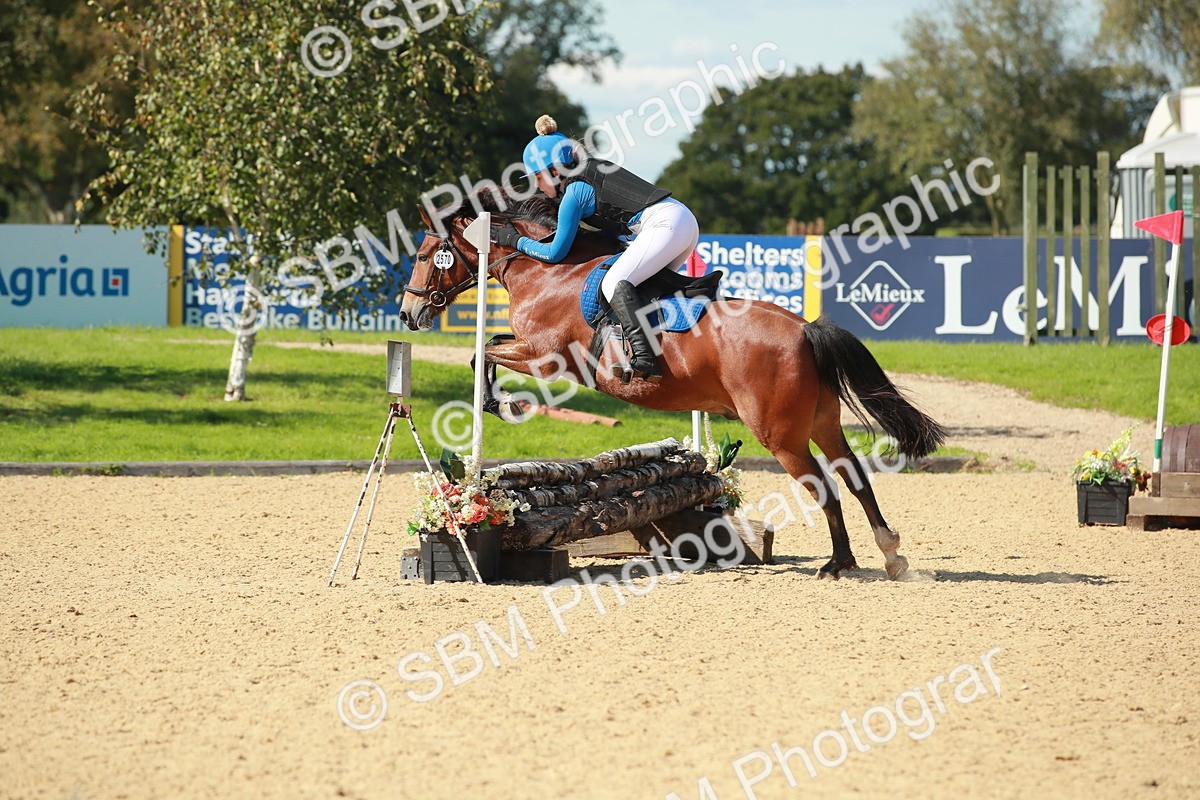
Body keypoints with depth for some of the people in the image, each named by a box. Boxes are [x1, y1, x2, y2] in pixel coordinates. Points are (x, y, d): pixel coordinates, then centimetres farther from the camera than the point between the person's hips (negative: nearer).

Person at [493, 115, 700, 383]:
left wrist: (515, 240, 14)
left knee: (614, 283, -20)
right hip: (685, 220, 10)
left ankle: (644, 361, -35)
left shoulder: (574, 192, -4)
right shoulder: (591, 170, 22)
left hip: (665, 224, -10)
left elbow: (555, 253, 3)